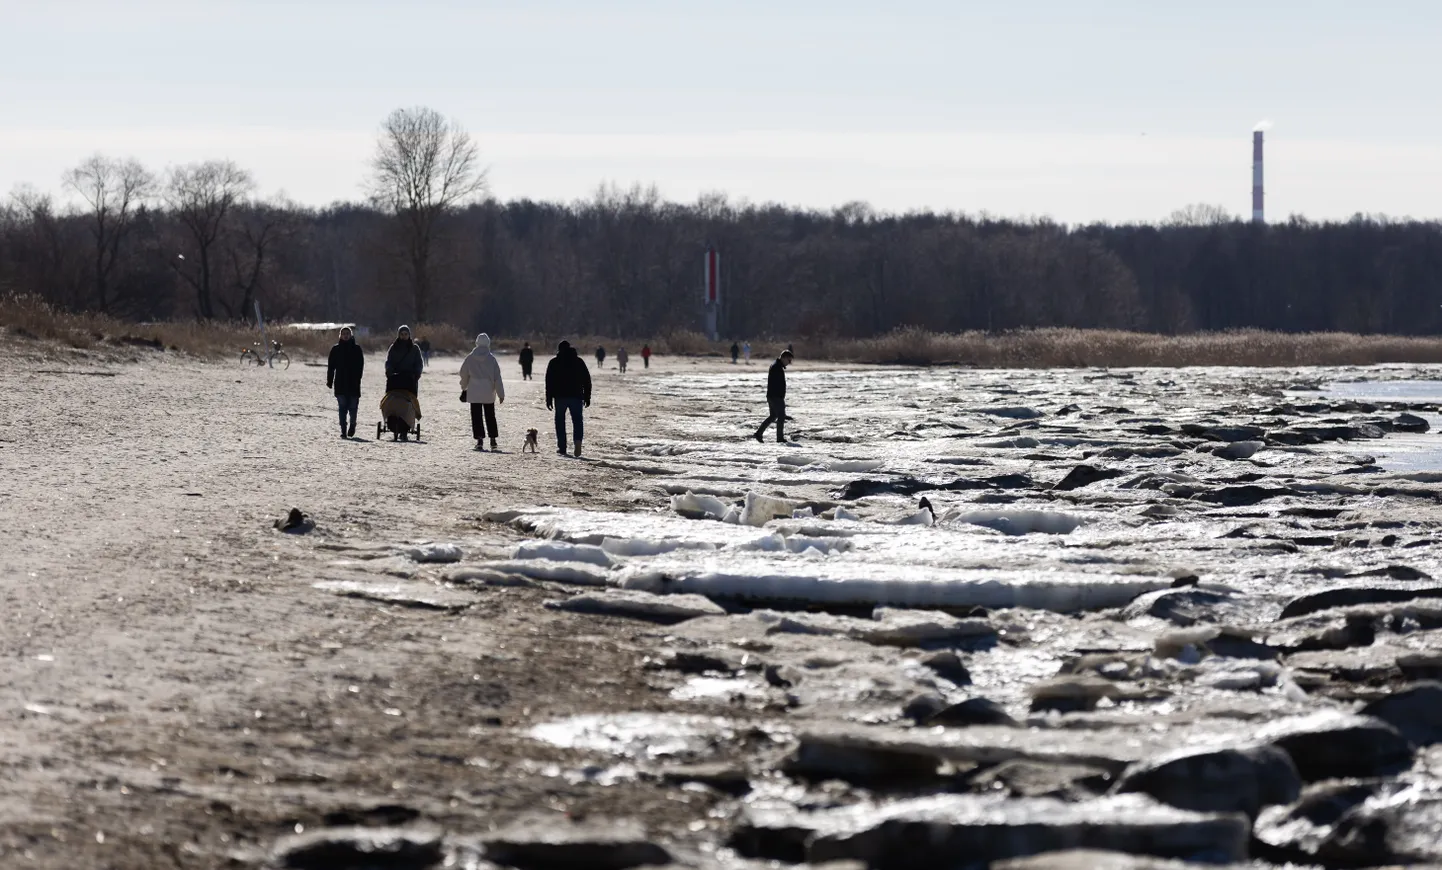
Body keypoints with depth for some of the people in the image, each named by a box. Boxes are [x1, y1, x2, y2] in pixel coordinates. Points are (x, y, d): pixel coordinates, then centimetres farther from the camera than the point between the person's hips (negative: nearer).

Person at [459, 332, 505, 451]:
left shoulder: (470, 358, -2)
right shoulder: (491, 358, -5)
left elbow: (464, 373, 8)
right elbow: (497, 377, -5)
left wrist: (464, 387, 26)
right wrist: (501, 394, 0)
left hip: (474, 392, -1)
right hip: (489, 392, 1)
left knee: (476, 416, 1)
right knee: (490, 415, 13)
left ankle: (479, 439, -10)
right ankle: (493, 439, 13)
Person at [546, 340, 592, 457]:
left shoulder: (554, 363, 4)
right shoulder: (579, 361, 9)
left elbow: (549, 382, 2)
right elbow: (587, 380, 8)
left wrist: (549, 400, 4)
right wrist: (587, 398, 10)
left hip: (560, 396, -1)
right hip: (576, 396, 1)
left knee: (560, 421, 8)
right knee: (577, 420, 5)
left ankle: (562, 448, 5)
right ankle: (578, 440, -23)